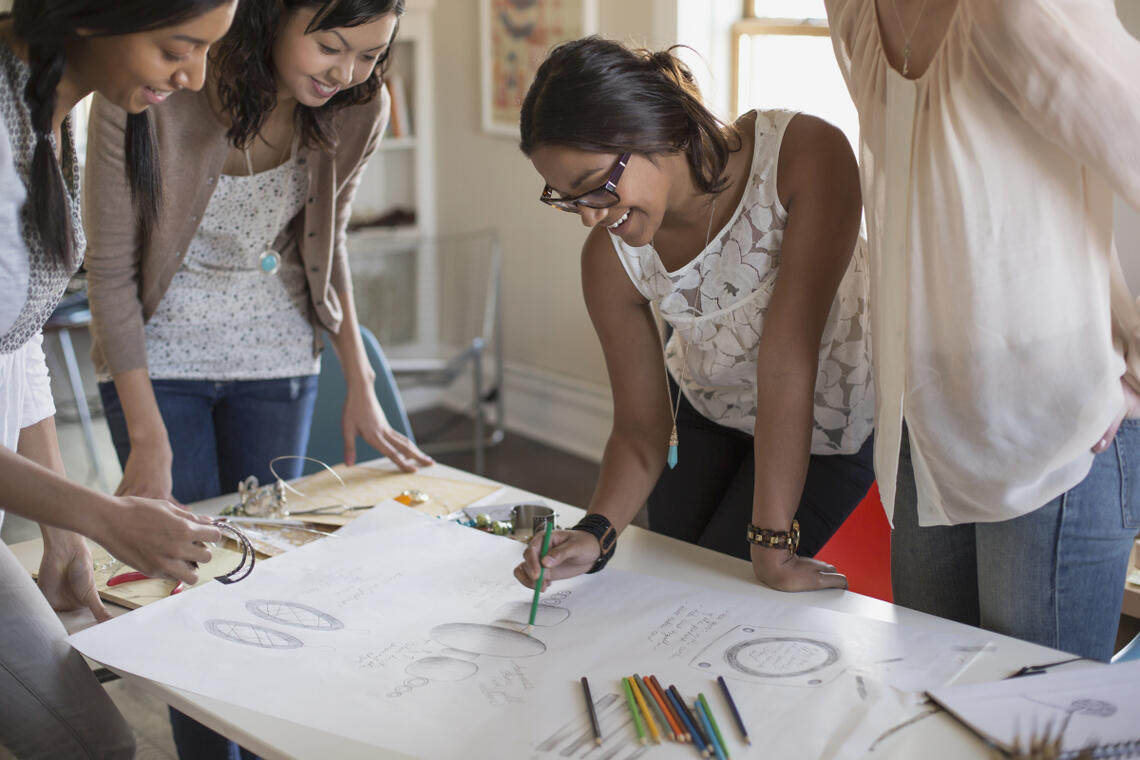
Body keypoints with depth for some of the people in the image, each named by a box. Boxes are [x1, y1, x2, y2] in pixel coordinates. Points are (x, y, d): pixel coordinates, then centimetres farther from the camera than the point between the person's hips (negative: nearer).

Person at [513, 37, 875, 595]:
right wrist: (596, 532, -34)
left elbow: (788, 359, -36)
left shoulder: (805, 155, -35)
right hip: (703, 410, 4)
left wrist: (771, 547, -33)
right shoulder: (611, 258, -22)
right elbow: (640, 430, -14)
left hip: (822, 423, -3)